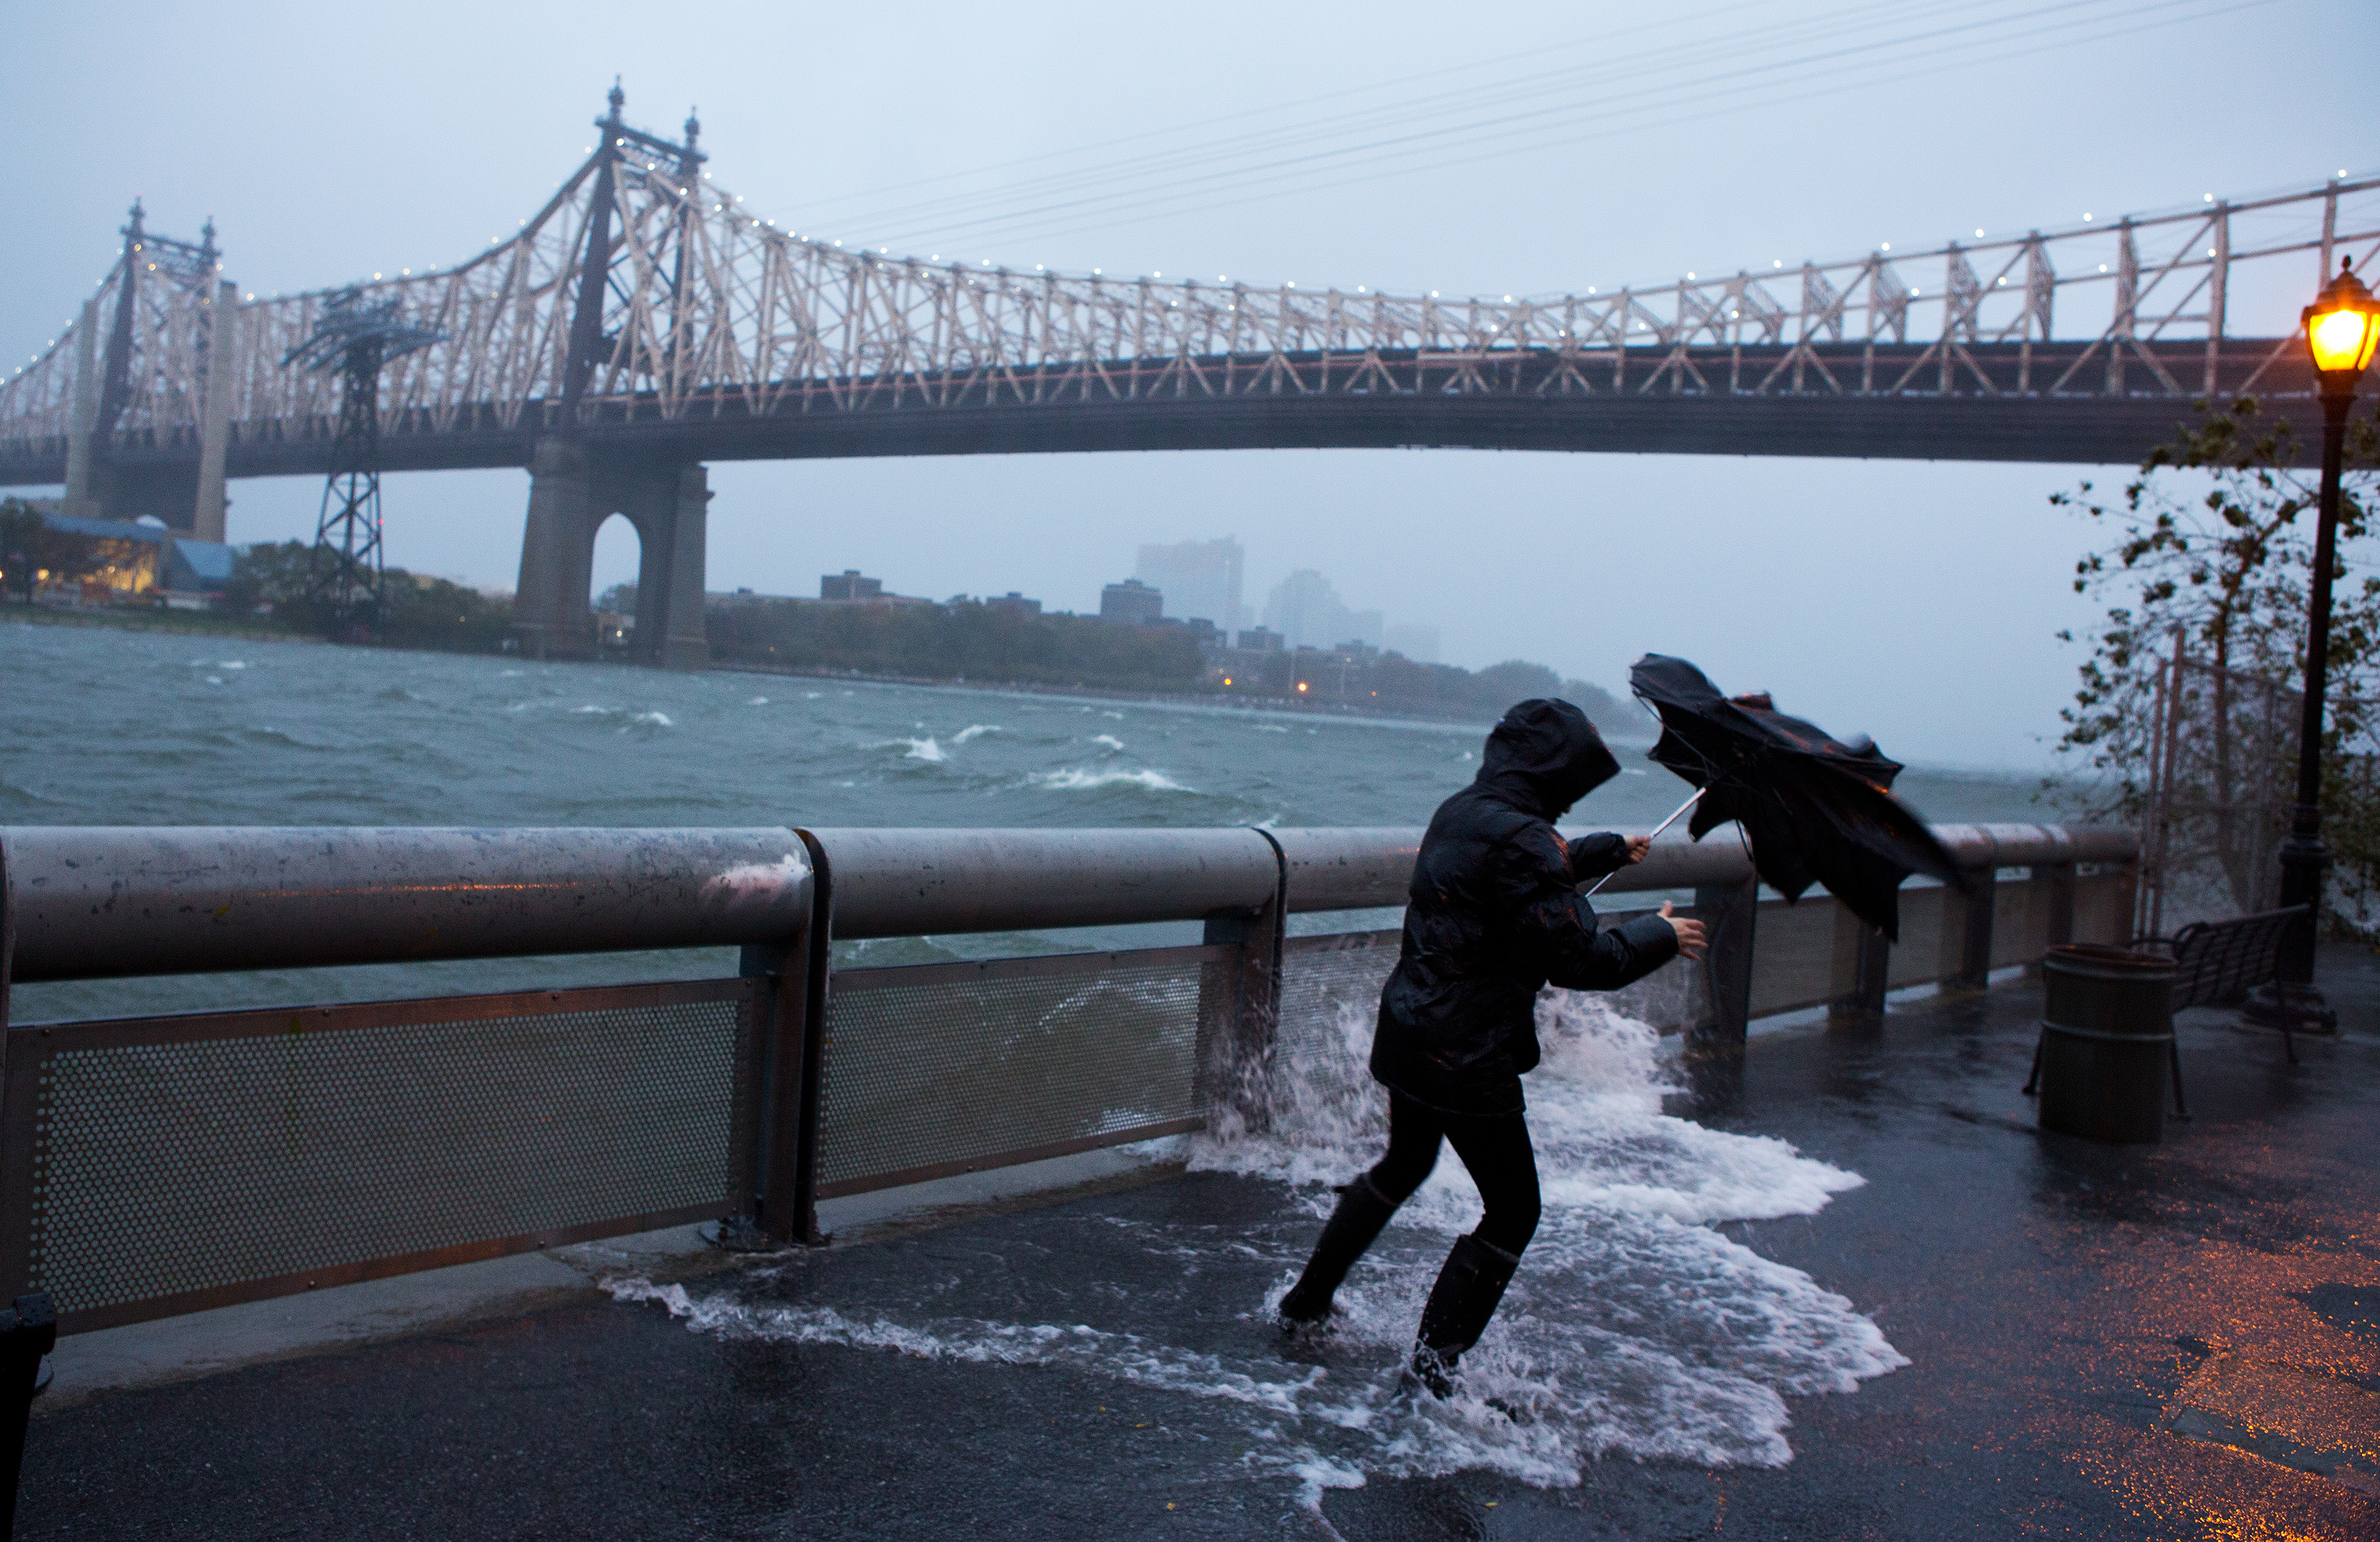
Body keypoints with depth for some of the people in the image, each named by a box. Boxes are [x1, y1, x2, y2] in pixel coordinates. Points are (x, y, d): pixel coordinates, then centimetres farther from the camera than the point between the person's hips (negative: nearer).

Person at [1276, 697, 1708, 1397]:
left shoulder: (1459, 812, 8)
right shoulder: (1518, 836, -22)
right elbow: (1578, 959, -21)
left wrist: (1610, 850, 44)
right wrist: (1661, 936, -4)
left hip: (1408, 1035, 10)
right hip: (1467, 1057, -10)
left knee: (1404, 1166, 30)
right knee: (1514, 1211, 6)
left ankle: (1306, 1305, 38)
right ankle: (1433, 1365, 10)